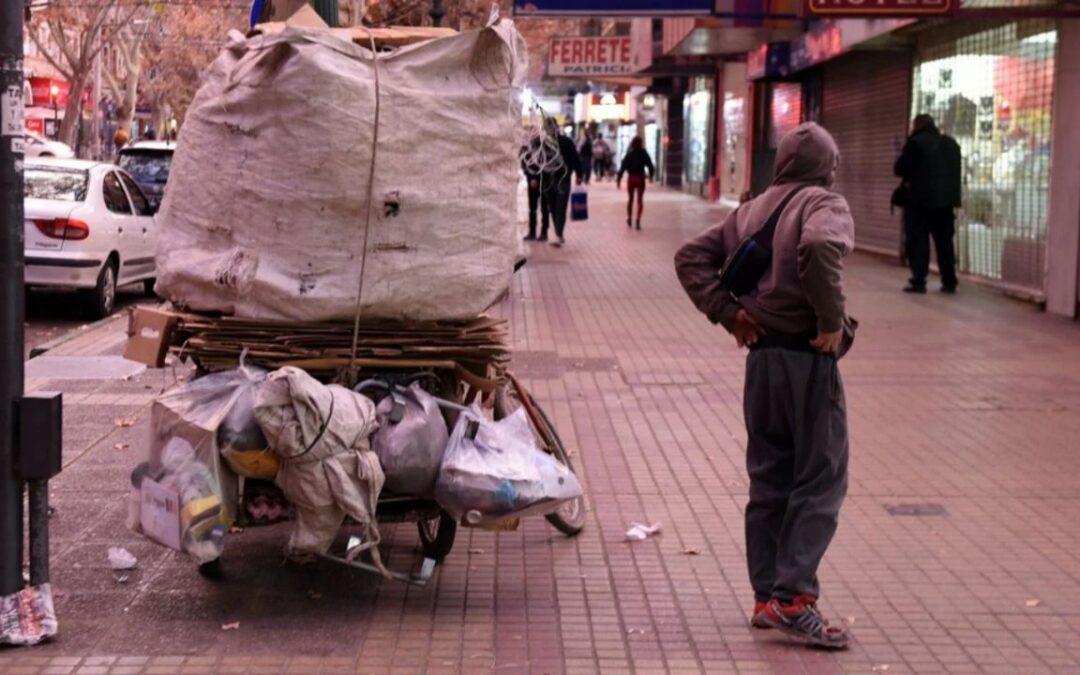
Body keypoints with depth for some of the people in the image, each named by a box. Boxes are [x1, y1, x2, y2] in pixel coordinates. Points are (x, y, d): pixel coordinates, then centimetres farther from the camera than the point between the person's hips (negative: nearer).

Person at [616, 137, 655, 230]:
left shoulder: (629, 154, -4)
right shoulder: (644, 154, -4)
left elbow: (623, 167, -8)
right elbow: (650, 166, -1)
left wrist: (618, 179, -6)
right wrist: (651, 176, 16)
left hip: (631, 178, 1)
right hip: (640, 178, -1)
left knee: (631, 199, 18)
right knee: (640, 200, 1)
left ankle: (629, 218, 29)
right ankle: (638, 220, -14)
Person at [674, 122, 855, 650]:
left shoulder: (751, 211, 15)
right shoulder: (825, 205, -7)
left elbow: (691, 256, 13)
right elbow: (819, 246, -30)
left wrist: (725, 311, 7)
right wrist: (832, 320, -21)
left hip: (761, 355, 7)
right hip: (807, 356, -7)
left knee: (768, 481, 13)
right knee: (820, 481, -2)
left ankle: (766, 596, 18)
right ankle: (792, 597, -8)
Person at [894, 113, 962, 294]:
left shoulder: (915, 143, -8)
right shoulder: (951, 144, 13)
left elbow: (899, 169, -7)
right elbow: (957, 171, 20)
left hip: (920, 200, -6)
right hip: (945, 200, 6)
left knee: (918, 241, -1)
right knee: (945, 242, 11)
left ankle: (918, 282, -6)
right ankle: (949, 282, 12)